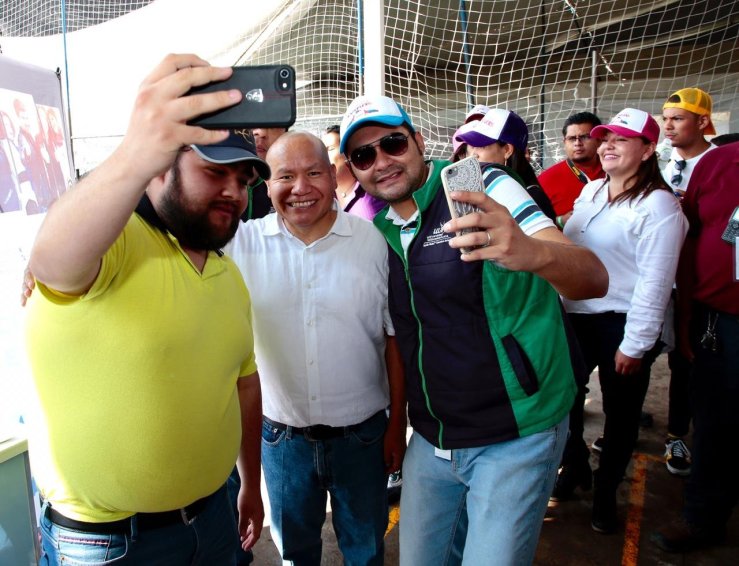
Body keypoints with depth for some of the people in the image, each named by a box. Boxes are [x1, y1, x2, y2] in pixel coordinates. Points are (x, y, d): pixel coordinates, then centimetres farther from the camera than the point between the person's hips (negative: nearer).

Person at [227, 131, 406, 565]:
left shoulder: (375, 242, -10)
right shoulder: (243, 243, -8)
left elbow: (394, 340, -4)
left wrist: (398, 425, 0)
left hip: (363, 434, 0)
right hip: (283, 436, 1)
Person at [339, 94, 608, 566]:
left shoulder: (484, 189, -13)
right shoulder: (376, 229, 3)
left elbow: (595, 280, -24)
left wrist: (532, 252, -46)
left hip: (515, 437, -5)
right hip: (431, 440, 6)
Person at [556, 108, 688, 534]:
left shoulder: (658, 205, -13)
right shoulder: (590, 191, 9)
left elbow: (655, 283, -17)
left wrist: (635, 344, -17)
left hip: (621, 325, -6)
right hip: (574, 317, 6)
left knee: (620, 413, 10)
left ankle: (605, 492, 32)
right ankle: (575, 467, 40)